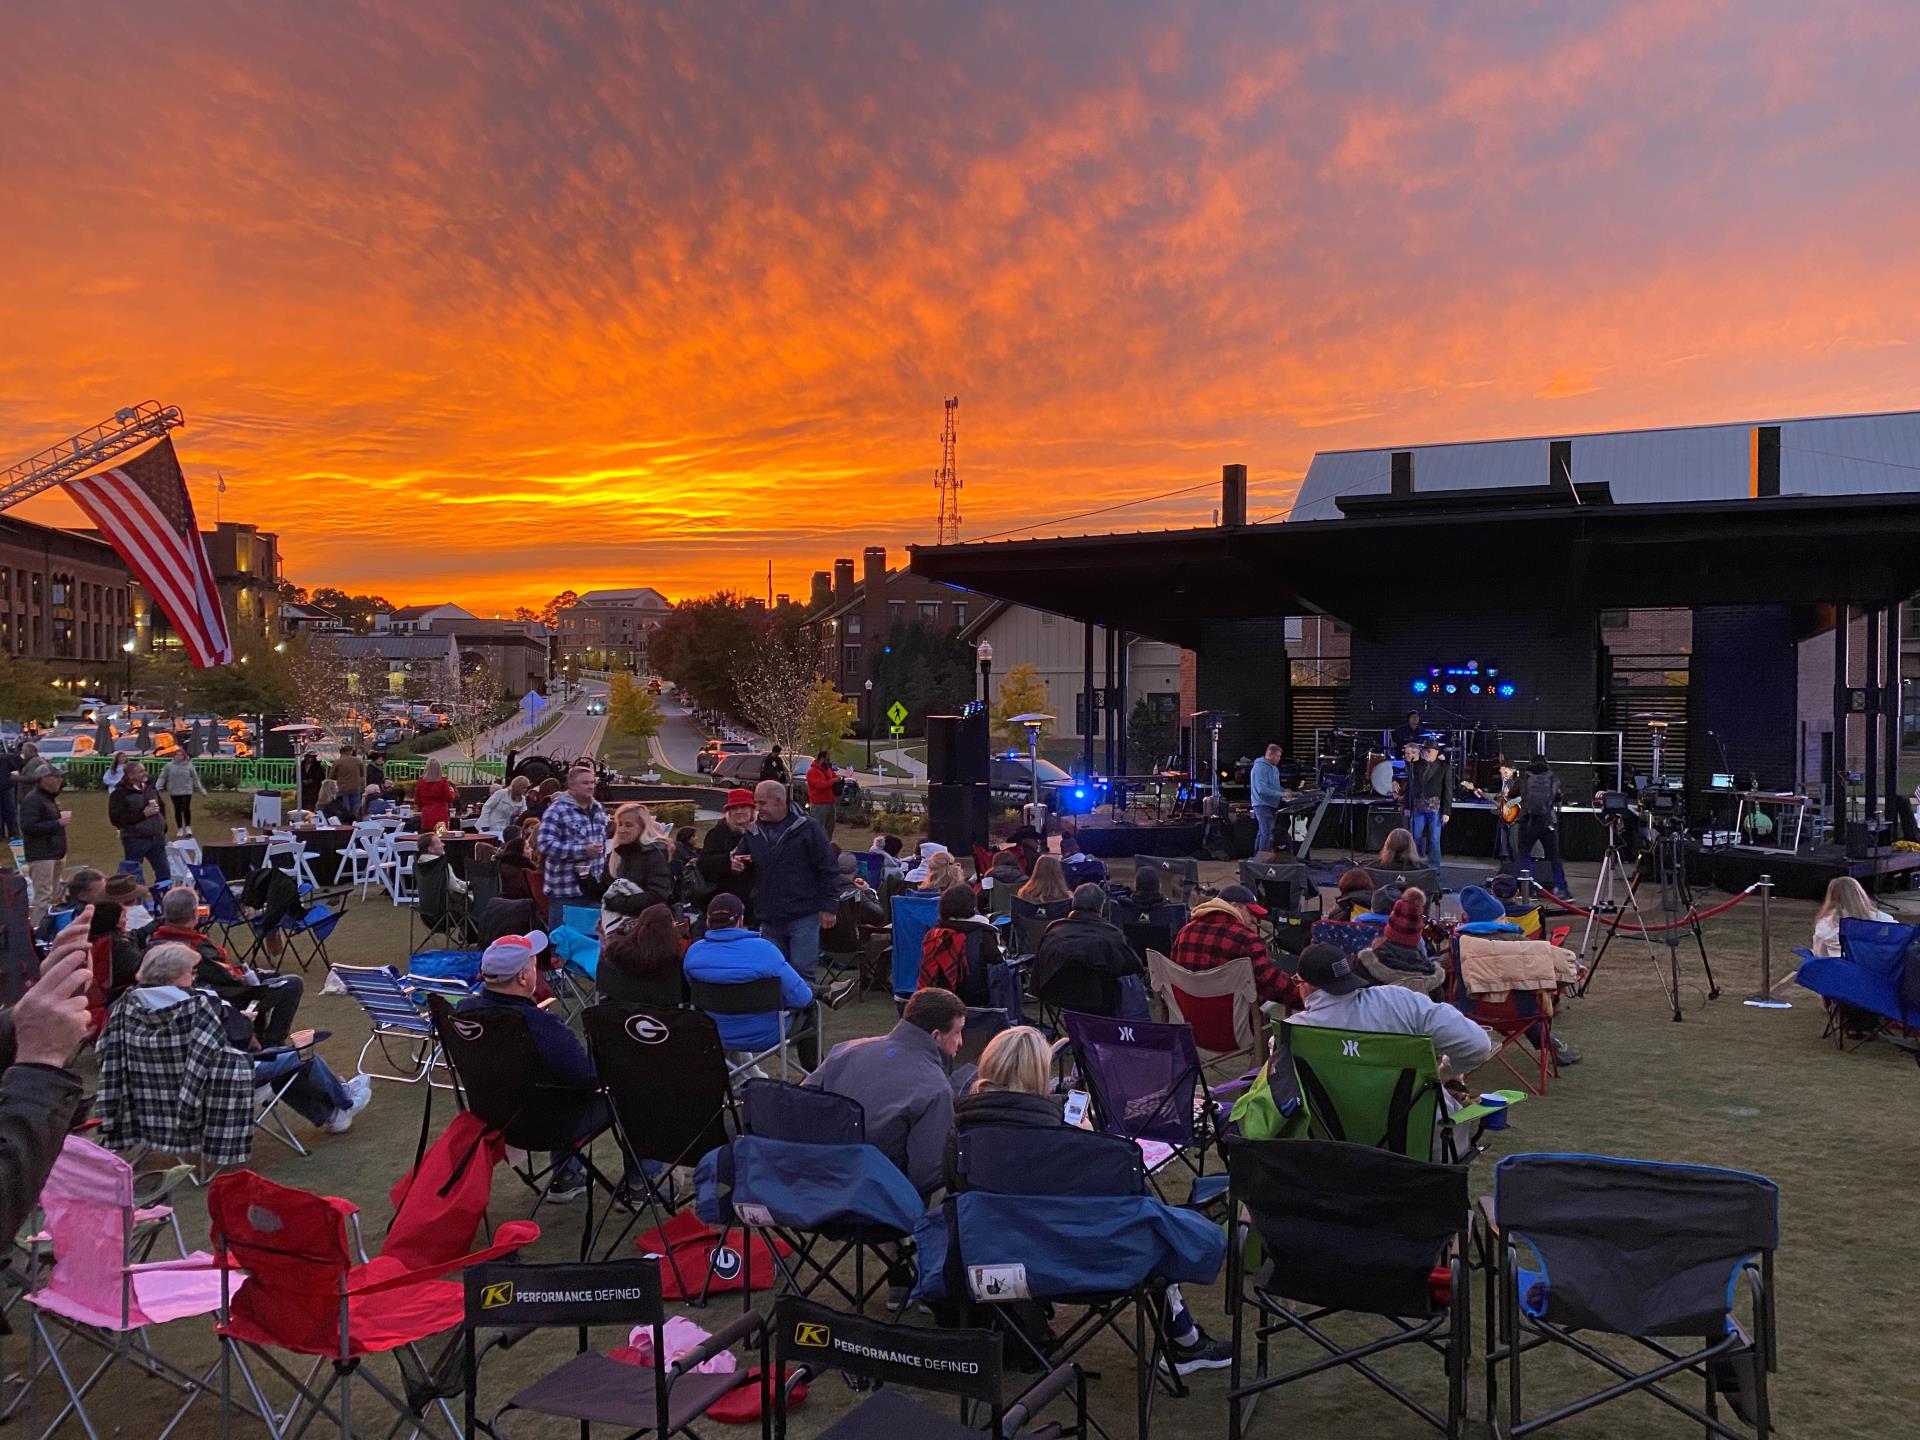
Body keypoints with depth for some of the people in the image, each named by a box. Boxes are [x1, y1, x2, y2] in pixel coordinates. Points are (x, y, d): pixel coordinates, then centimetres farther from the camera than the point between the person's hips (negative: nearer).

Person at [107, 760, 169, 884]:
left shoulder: (150, 787, 10)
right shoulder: (119, 793, -11)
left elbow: (161, 806, 26)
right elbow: (116, 819, -19)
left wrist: (163, 825, 15)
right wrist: (143, 813, -21)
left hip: (157, 838, 6)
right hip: (135, 840, -6)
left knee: (165, 874, 10)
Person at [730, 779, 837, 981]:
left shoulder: (806, 828, -7)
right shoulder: (753, 832, 7)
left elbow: (828, 869, -7)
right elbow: (740, 858, 20)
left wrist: (828, 907, -10)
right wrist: (736, 864, -5)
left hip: (803, 917, -5)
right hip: (769, 919, 5)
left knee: (802, 971, -5)